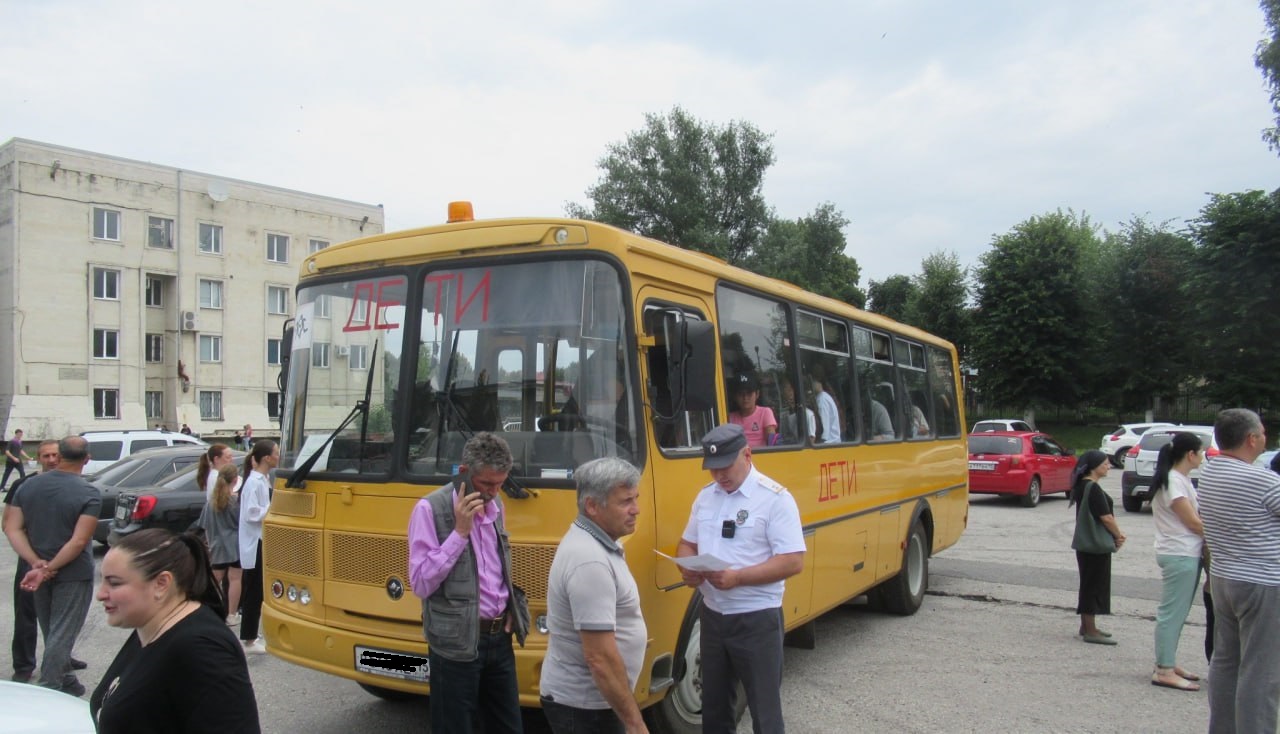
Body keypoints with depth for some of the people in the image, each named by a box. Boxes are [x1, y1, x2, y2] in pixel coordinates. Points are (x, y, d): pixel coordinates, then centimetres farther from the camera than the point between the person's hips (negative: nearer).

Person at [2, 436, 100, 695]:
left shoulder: (28, 486, 1)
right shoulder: (89, 494, -16)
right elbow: (79, 541, -22)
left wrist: (37, 563, -10)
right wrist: (47, 570, -16)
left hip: (38, 571, 5)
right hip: (74, 574, -5)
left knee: (52, 633, 20)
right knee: (61, 634, 3)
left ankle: (67, 682, 32)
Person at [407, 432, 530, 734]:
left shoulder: (495, 506, 8)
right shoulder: (430, 509, -13)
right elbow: (421, 583, -17)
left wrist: (508, 606, 7)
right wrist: (460, 532, -22)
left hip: (499, 638, 6)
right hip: (456, 643, -6)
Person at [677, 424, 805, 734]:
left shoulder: (775, 498, -13)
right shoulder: (705, 496, 7)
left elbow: (793, 561, -18)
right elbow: (687, 543, 16)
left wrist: (737, 577, -27)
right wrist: (687, 568, -8)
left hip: (757, 620, -6)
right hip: (712, 616, 6)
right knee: (714, 705, 19)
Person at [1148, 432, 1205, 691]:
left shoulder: (1182, 480, 15)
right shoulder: (1173, 482, -15)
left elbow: (1196, 515, 14)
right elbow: (1193, 522, -14)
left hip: (1188, 554, 9)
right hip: (1179, 555, -9)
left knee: (1176, 612, 14)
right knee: (1172, 613, -5)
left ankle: (1168, 663, 22)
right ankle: (1164, 671, 0)